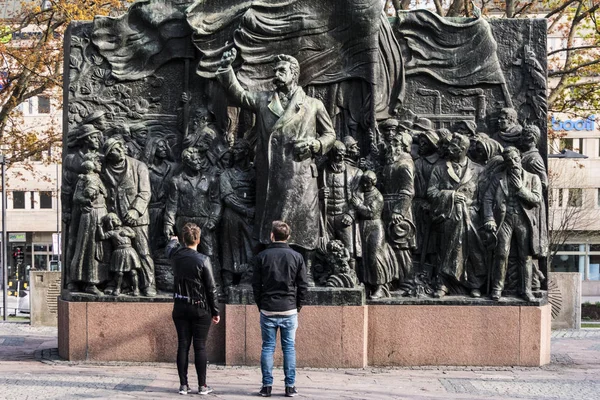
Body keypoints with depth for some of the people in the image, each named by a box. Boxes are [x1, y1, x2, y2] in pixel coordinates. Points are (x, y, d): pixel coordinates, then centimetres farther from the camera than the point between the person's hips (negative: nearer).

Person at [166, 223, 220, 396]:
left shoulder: (175, 255, -1)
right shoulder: (203, 260, -15)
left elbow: (168, 249, 26)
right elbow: (211, 288, -11)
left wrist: (173, 240, 49)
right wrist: (215, 311, -1)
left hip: (180, 308, 4)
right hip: (200, 309, -4)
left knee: (183, 346, 7)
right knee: (200, 347, 2)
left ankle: (183, 385, 9)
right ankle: (202, 386, 6)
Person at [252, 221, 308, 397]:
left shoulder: (262, 256, -2)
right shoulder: (296, 257, -1)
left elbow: (256, 284, 0)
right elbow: (303, 285, -1)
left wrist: (261, 305, 11)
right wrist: (298, 306, 10)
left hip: (268, 310, 0)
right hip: (289, 310, 0)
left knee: (267, 347, 5)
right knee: (289, 348, 5)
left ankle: (266, 386, 5)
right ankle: (290, 387, 5)